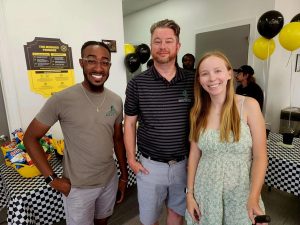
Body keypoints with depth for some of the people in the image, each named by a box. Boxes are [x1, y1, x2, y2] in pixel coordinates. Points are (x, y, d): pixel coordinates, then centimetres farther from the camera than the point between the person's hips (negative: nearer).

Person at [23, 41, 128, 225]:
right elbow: (30, 138, -9)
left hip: (110, 180, 4)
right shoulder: (62, 100, -18)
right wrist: (52, 178, -12)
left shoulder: (116, 101, -5)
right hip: (78, 187, -4)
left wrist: (124, 175, 9)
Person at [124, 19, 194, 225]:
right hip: (151, 165, -1)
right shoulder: (137, 84, -9)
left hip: (184, 163, 2)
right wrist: (131, 159, -3)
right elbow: (130, 123, -1)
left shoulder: (192, 81, -5)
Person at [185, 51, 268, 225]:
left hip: (240, 192, -2)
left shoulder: (249, 105, -11)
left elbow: (260, 157, -11)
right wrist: (190, 193, 0)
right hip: (205, 192, 2)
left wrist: (254, 198, -19)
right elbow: (194, 154, 0)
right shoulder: (198, 111, -3)